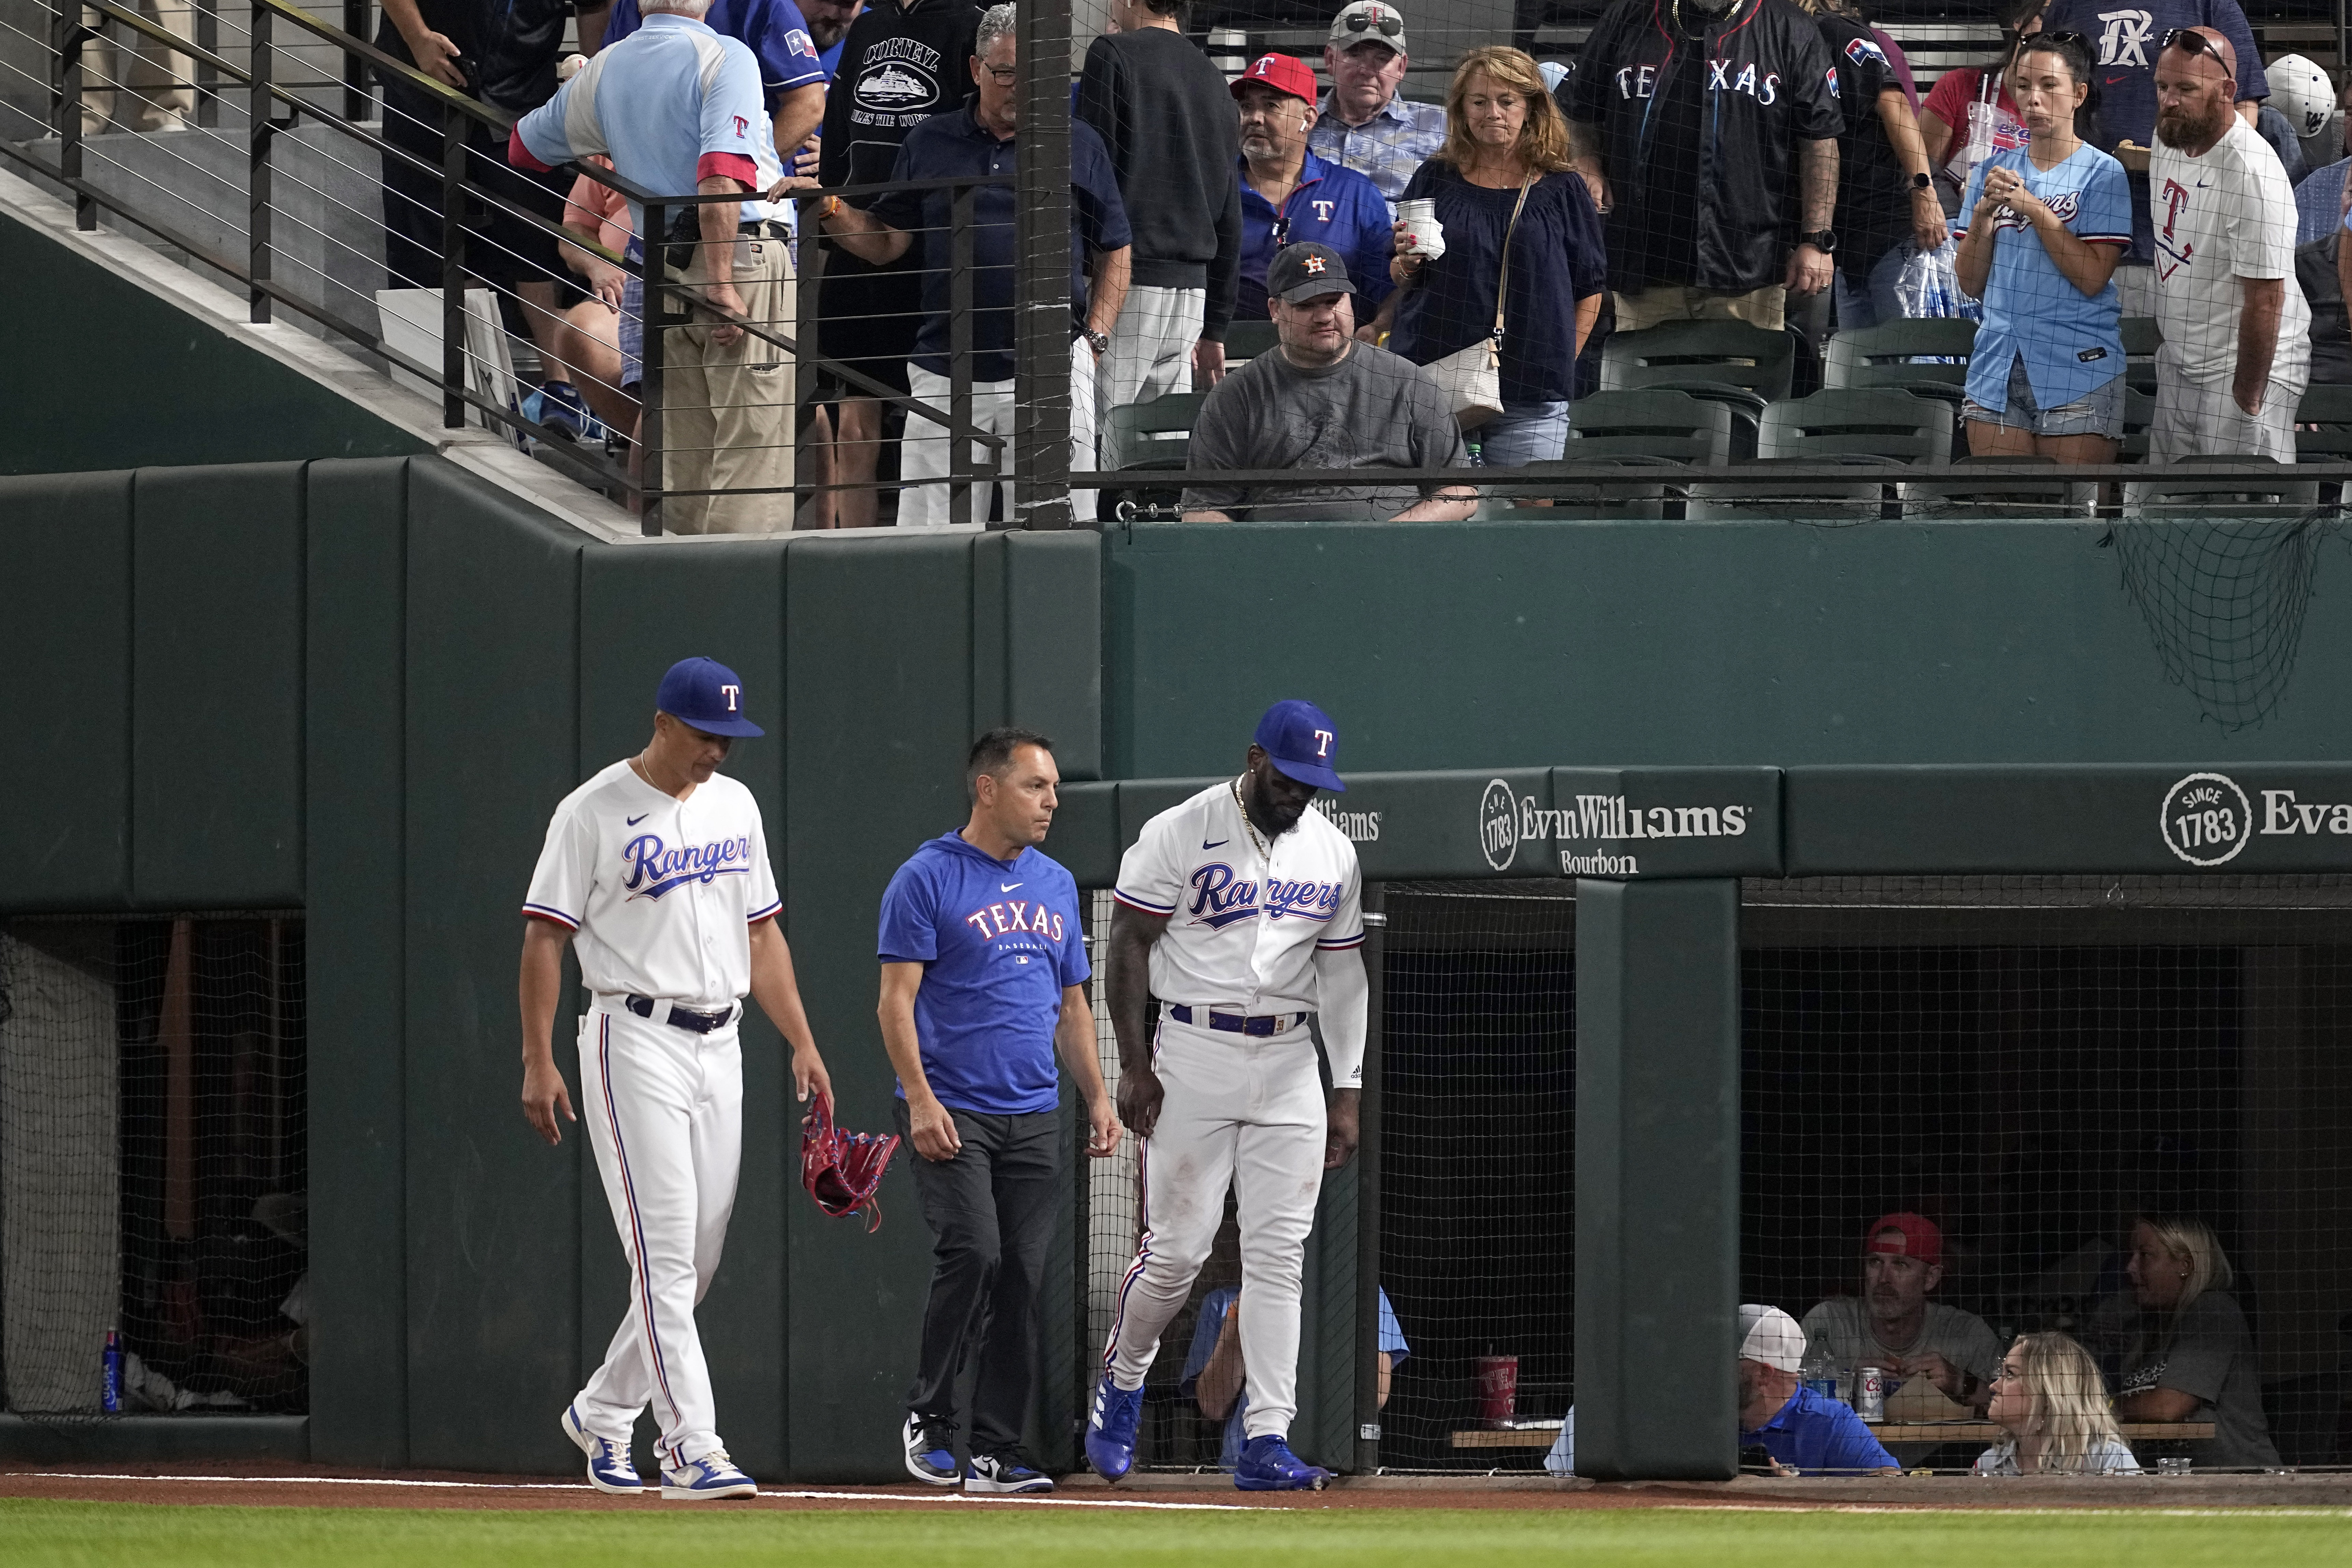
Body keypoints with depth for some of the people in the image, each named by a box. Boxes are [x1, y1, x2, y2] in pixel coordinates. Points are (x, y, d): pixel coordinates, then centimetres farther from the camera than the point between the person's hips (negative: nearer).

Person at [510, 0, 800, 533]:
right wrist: (723, 284, -20)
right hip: (745, 257, -6)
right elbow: (721, 178, -20)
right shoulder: (726, 59, -8)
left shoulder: (603, 71, 12)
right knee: (753, 449, -7)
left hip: (664, 267, 6)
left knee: (686, 457, 12)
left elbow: (524, 147, 28)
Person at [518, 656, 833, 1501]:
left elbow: (759, 931, 19)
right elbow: (545, 938, -7)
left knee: (698, 1260, 7)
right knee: (665, 1252, -13)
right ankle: (693, 1450, -18)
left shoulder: (734, 805, 13)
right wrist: (538, 1062, -14)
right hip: (635, 1042, -7)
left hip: (719, 1048, 7)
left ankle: (602, 1412, 25)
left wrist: (802, 1043, 12)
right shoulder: (594, 812, -7)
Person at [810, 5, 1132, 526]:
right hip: (945, 375, 1)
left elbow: (1115, 252, 12)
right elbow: (885, 242, 15)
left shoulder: (1080, 145, 9)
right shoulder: (930, 143, 12)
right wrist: (828, 209, -3)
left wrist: (1095, 338, 0)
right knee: (929, 541, -1)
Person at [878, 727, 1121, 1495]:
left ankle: (995, 1452, 5)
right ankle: (929, 1418, -2)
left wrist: (1098, 1098, 12)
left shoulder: (1056, 885, 16)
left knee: (1023, 1280, 1)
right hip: (953, 1114, -6)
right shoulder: (929, 879, -4)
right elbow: (897, 999, -8)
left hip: (1034, 1117, 6)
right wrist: (919, 1099, -18)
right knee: (973, 1253, -19)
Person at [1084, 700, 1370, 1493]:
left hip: (1289, 1063, 4)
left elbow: (1342, 971, 14)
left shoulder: (1333, 852, 9)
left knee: (1279, 1254, -3)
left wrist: (1348, 1092, 8)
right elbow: (1130, 947, -5)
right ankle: (1120, 1382, 23)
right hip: (1195, 1053, -4)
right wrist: (1135, 1065, -11)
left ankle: (1267, 1441, -4)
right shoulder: (1180, 834, -6)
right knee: (1178, 1247, -5)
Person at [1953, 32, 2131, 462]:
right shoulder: (1993, 171, 13)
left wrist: (2033, 209, -14)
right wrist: (1983, 214, -6)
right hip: (1996, 371, 4)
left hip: (2079, 375, -4)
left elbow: (2093, 278, -11)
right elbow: (1971, 282, 11)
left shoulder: (2103, 175, -2)